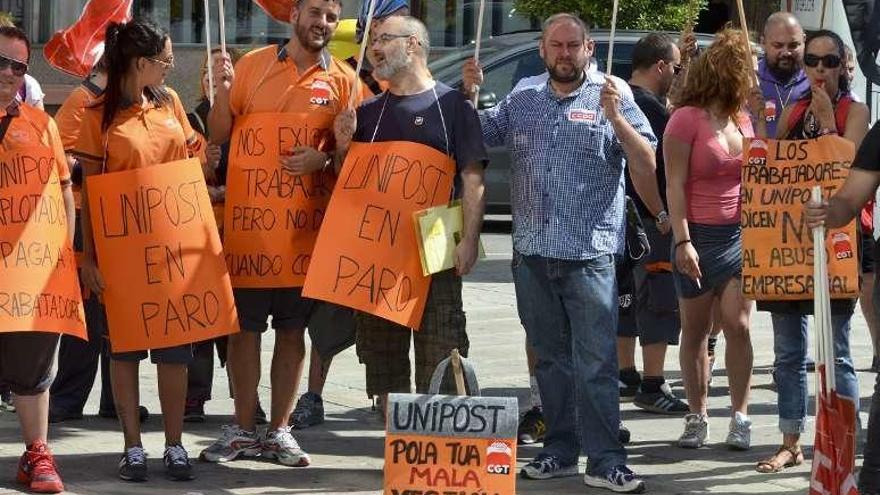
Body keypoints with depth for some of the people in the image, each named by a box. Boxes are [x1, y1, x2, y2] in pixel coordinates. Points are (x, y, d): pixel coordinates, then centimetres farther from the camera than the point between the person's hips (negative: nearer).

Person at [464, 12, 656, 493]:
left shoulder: (612, 98, 1)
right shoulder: (521, 102, 12)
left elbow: (647, 163, -5)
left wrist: (615, 118, -18)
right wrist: (468, 94, 0)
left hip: (589, 254, -4)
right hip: (532, 253, 4)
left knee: (595, 362, -7)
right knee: (550, 358, 11)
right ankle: (560, 450, 19)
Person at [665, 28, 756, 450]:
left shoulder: (742, 119, 10)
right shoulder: (687, 119, -8)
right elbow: (675, 185, -11)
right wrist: (682, 241, -17)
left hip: (739, 236, 4)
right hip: (699, 237, -4)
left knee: (738, 326, -3)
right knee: (695, 330, 4)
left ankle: (740, 417, 2)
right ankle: (697, 418, 11)